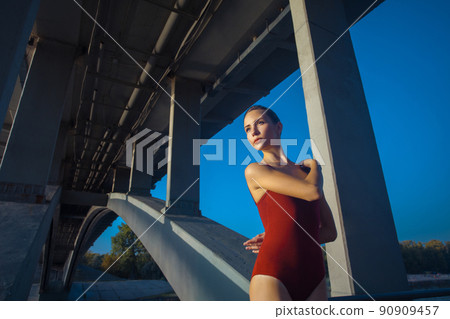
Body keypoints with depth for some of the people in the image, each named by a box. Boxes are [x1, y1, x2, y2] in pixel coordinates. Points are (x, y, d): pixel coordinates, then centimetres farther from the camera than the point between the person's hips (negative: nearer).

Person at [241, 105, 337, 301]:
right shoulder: (254, 171, -1)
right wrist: (315, 166, 10)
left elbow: (330, 232, 13)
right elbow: (312, 192, -12)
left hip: (313, 278, 5)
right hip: (272, 277, -5)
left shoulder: (307, 172, 15)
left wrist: (287, 239, -1)